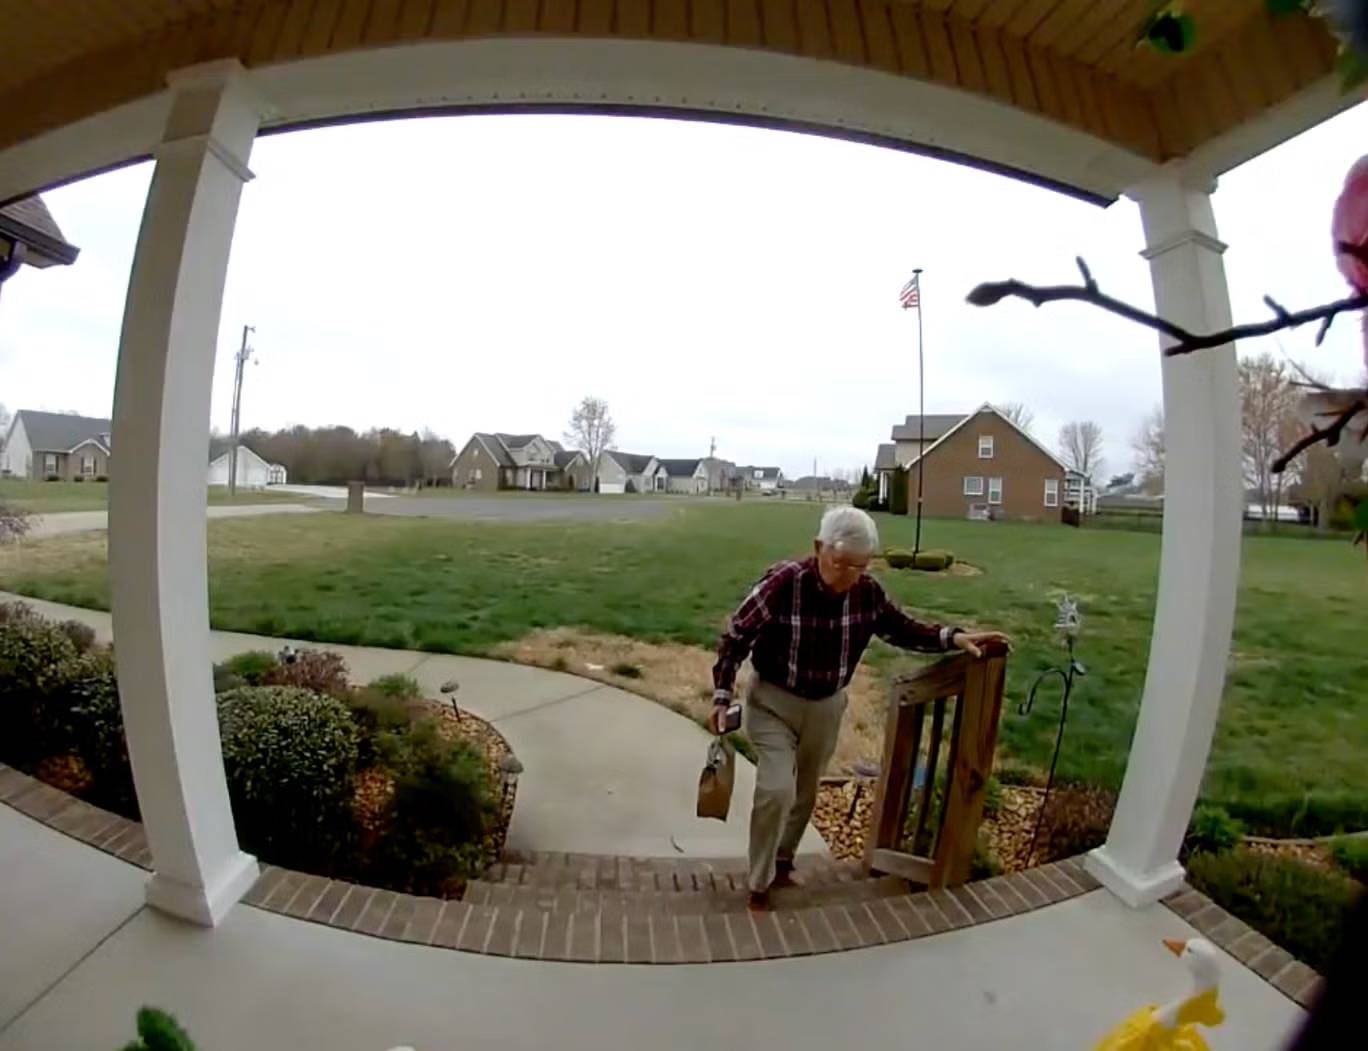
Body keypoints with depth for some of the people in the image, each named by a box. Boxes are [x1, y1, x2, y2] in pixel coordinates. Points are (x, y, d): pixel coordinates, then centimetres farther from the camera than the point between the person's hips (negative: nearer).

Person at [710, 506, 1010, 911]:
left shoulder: (867, 592, -14)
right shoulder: (782, 582, -27)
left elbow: (902, 629, 3)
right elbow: (736, 637, -17)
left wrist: (953, 637, -11)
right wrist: (722, 696, -17)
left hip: (826, 707, 5)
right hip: (773, 701, -4)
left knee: (804, 793, 18)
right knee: (777, 790, -14)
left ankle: (782, 864, 44)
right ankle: (759, 886, 11)